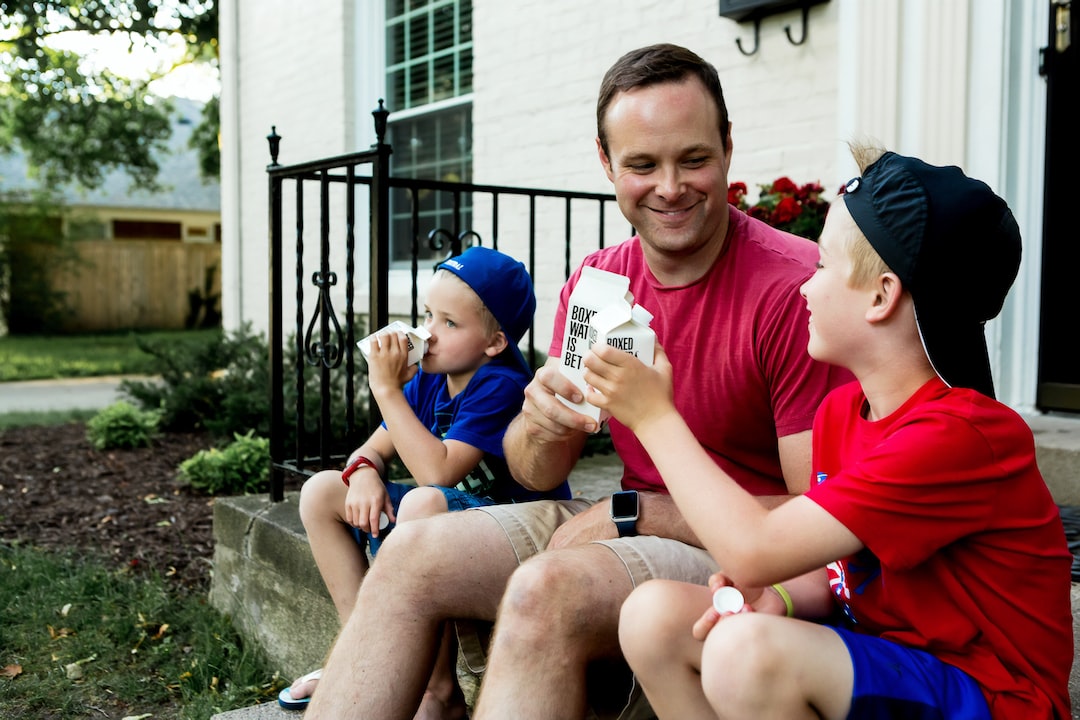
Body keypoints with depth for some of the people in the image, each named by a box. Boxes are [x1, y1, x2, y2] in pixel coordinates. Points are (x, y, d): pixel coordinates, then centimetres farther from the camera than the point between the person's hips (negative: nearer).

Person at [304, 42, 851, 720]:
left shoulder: (794, 286, -18)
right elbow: (535, 473, 6)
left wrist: (632, 511, -17)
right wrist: (544, 424, -19)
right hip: (625, 521, 7)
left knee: (544, 589, -32)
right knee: (411, 553, -7)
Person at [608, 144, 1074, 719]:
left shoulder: (958, 434, -26)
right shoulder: (840, 410, 3)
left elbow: (753, 553, -29)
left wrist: (655, 415, -19)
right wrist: (780, 598, -14)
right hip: (878, 648, 8)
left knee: (745, 653, -33)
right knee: (654, 614, -8)